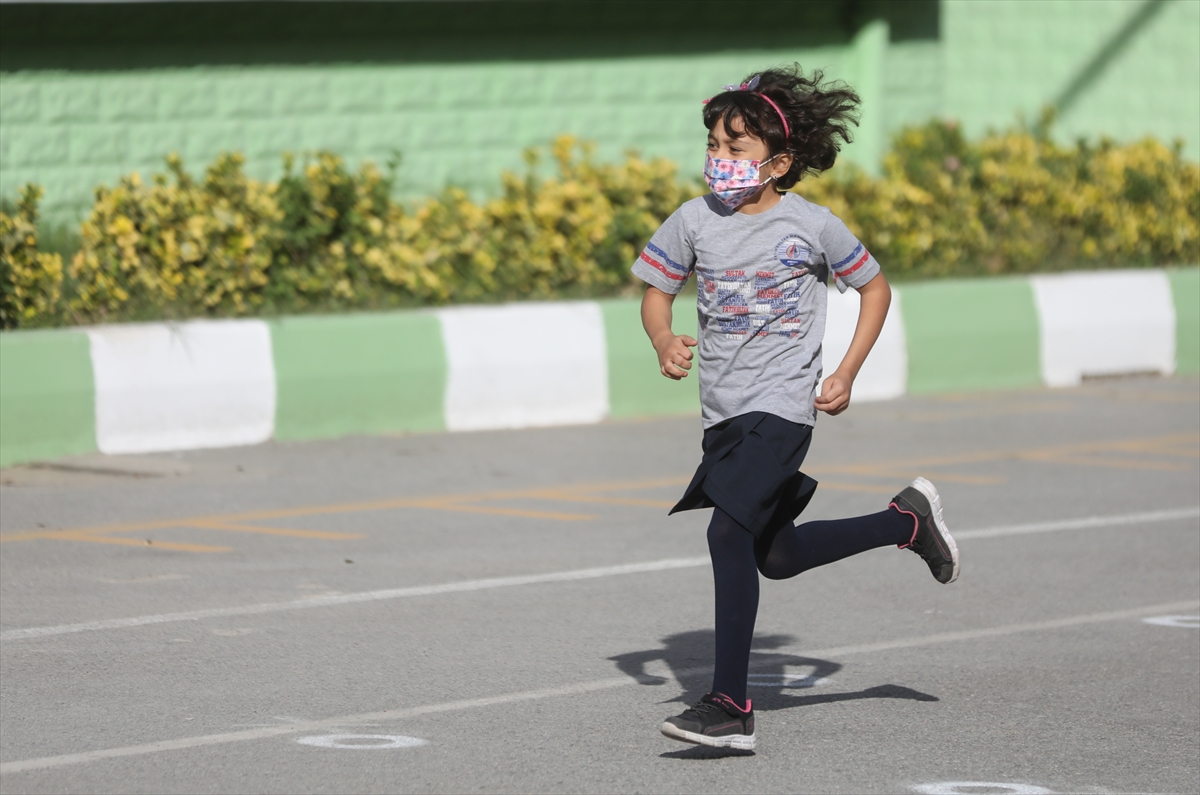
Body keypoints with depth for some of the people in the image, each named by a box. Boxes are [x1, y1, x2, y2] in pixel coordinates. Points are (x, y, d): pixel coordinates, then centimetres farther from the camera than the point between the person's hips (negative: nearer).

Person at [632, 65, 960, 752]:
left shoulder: (812, 226, -8)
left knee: (729, 534, -21)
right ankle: (908, 521, 39)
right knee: (776, 556, 18)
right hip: (723, 411, 6)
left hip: (781, 407, -6)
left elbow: (876, 288, 6)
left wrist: (847, 375, -3)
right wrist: (665, 343, -11)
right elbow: (657, 293, 12)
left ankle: (731, 707, -20)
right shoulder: (696, 220, 1)